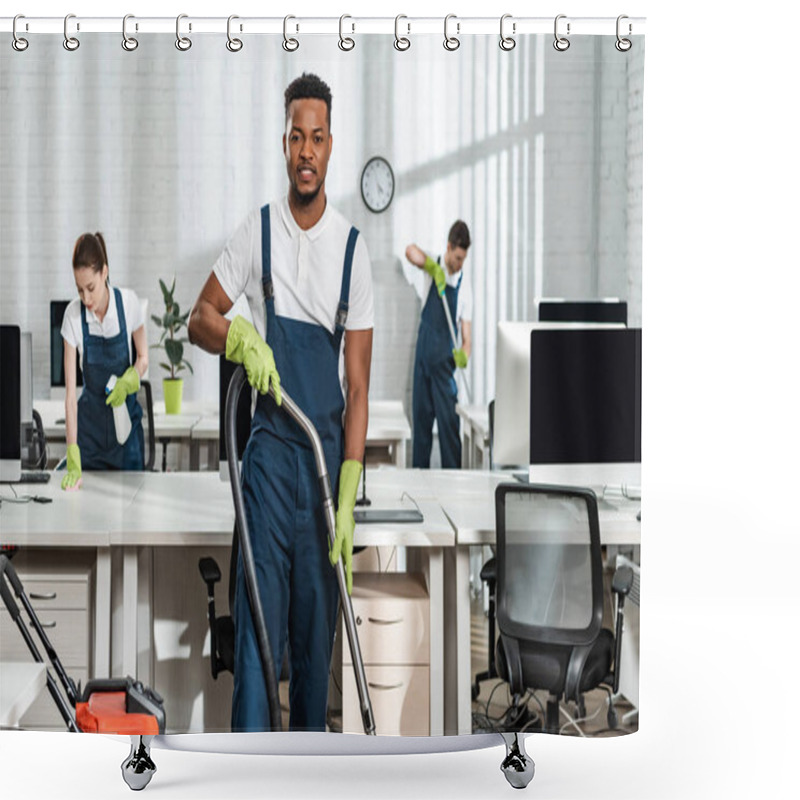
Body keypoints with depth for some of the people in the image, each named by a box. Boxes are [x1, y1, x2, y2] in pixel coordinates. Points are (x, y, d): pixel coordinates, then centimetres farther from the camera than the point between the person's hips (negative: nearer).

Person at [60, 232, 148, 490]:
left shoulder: (128, 302, -14)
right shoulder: (73, 315, -15)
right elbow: (70, 392, -16)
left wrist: (128, 381, -21)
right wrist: (73, 458, -23)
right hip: (91, 419, 0)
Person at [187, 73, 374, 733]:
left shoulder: (353, 247, 2)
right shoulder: (258, 232, 2)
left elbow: (358, 386, 0)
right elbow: (201, 318, 10)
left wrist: (348, 496, -7)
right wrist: (243, 340, -14)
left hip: (330, 449, 1)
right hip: (270, 448, -1)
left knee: (317, 633, 9)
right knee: (259, 621, -5)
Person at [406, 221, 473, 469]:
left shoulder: (464, 286, -6)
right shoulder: (433, 267, -1)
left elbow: (467, 336, -6)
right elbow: (411, 251, -22)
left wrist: (464, 355, -26)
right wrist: (433, 267, -35)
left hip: (445, 360, -2)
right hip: (423, 354, 2)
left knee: (449, 422, -7)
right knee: (420, 417, 8)